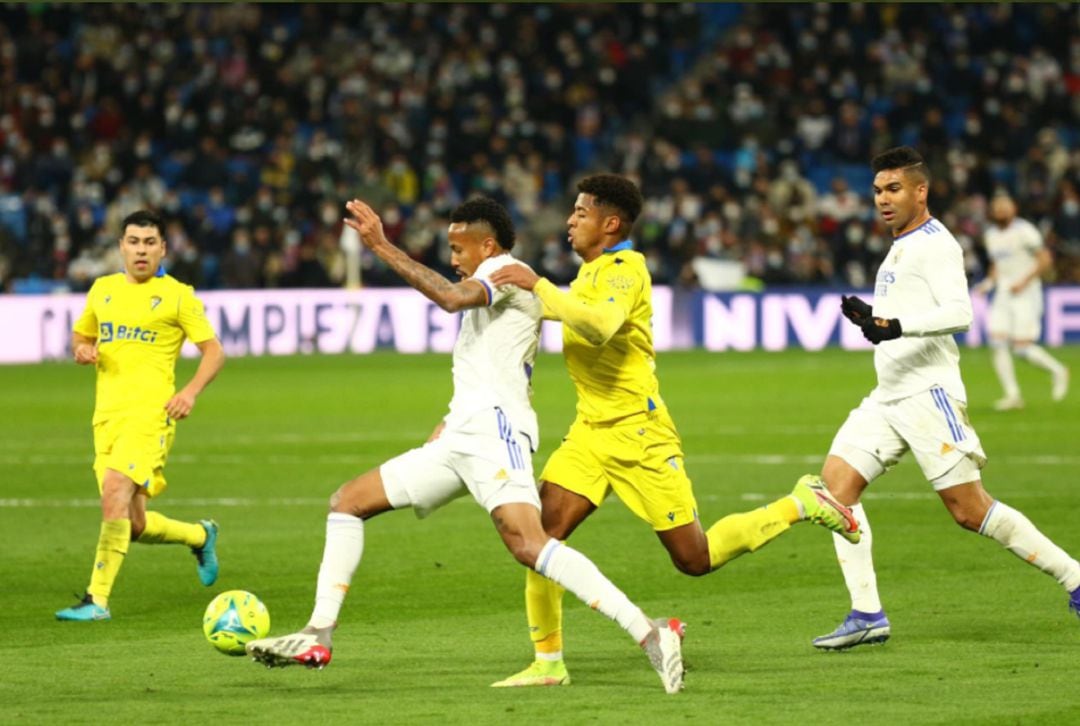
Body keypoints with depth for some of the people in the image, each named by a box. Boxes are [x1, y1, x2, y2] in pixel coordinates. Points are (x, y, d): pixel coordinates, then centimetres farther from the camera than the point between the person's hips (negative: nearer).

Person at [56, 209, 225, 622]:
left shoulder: (177, 296, 2)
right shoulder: (103, 290, 16)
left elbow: (213, 351, 3)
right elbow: (80, 334, 28)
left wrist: (191, 392, -14)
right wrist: (82, 349, 3)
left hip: (150, 411, -6)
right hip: (107, 414, 6)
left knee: (116, 489, -27)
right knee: (135, 526, 4)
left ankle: (97, 599, -27)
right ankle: (200, 535, 36)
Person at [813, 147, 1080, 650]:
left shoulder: (934, 244, -9)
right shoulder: (900, 249, 21)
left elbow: (958, 313, -23)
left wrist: (898, 326, -35)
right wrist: (870, 318, 17)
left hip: (928, 392, -9)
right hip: (888, 397, 9)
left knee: (969, 510, -10)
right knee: (837, 481, -7)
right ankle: (866, 615, -8)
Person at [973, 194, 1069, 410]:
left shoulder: (1024, 231, -11)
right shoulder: (992, 234, 12)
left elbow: (1045, 260, -11)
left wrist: (1024, 281, -18)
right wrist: (989, 283, 8)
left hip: (1026, 294, -7)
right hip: (1003, 295, 7)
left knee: (1022, 347, -10)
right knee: (997, 343, -6)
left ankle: (1057, 371, 15)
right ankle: (1012, 394, -1)